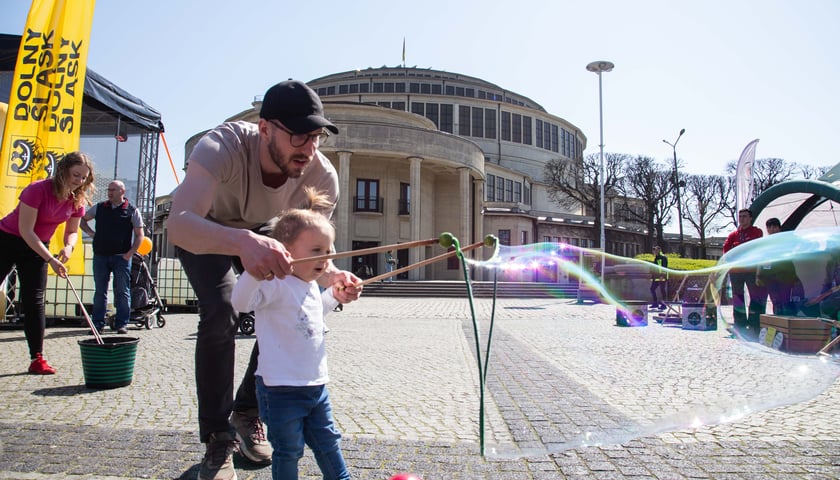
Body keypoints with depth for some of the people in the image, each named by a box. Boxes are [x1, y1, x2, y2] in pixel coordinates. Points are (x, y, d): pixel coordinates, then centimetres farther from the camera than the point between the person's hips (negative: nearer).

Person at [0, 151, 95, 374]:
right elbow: (25, 230, -24)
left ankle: (37, 359, 2)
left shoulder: (78, 200, -7)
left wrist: (68, 246, -19)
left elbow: (72, 231, 4)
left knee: (35, 302, 1)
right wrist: (50, 259, -28)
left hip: (36, 247, 5)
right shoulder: (38, 189, -24)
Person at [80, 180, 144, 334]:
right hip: (100, 256, 3)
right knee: (100, 291, 7)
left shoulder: (132, 211, 1)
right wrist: (90, 232, 7)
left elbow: (139, 235, 1)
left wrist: (130, 253, -9)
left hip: (122, 257, -3)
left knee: (123, 291, 1)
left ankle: (121, 323, 6)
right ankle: (98, 323, 13)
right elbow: (82, 219, 24)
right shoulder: (99, 208, 10)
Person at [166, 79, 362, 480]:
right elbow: (178, 224, -54)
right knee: (221, 312, -24)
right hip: (203, 231, -4)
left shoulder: (322, 176, -29)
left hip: (260, 233, 4)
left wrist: (333, 276, -42)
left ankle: (247, 413, 15)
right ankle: (217, 439, -6)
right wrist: (243, 241, -72)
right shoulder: (223, 146, -41)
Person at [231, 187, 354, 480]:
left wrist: (334, 295, 20)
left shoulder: (312, 286, 9)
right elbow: (240, 301, -37)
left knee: (328, 441, 23)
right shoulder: (276, 284, -20)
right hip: (281, 389, -8)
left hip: (316, 385, 8)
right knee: (288, 451, 10)